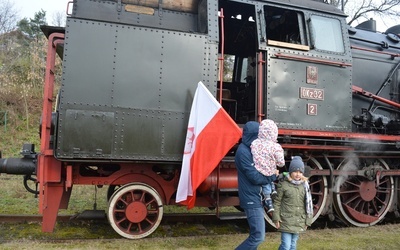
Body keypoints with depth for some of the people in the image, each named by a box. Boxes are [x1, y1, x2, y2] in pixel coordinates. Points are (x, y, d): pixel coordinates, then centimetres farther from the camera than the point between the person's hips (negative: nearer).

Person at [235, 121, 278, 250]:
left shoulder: (251, 149, 11)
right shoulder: (243, 152, -19)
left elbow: (260, 171, 16)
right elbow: (255, 177, -20)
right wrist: (273, 176, -7)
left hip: (257, 198, 10)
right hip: (251, 200, -10)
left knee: (255, 234, 16)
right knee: (258, 236, -8)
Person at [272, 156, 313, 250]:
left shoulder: (305, 186, 4)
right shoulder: (283, 185, -7)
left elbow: (308, 204, 9)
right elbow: (277, 202, -4)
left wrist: (307, 221, 9)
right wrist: (276, 218, -7)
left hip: (299, 222, 4)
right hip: (286, 221, -4)